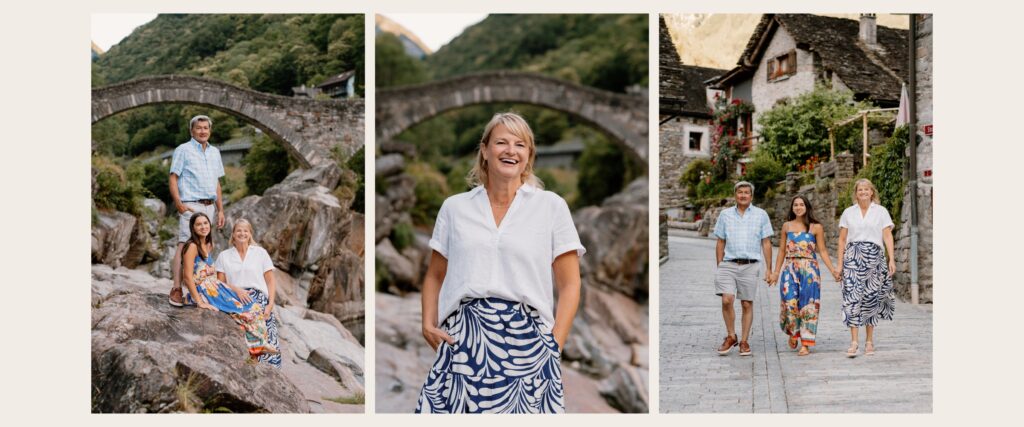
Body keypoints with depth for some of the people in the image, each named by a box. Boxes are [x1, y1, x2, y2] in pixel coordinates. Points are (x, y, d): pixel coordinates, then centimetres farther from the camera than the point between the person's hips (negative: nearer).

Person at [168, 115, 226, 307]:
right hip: (191, 206, -6)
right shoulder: (183, 150, 0)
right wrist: (178, 203, -17)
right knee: (185, 245, -13)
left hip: (209, 206, 6)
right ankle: (176, 290, -14)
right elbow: (173, 179, -5)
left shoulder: (215, 152, 17)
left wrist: (220, 210, 15)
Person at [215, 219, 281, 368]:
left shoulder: (261, 253, 10)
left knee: (265, 342, -14)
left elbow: (270, 281, 7)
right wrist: (237, 290, -9)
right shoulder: (224, 256, 13)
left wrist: (270, 304, -5)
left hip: (260, 302, 0)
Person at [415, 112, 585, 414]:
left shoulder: (552, 206, 7)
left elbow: (569, 285, 5)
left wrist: (555, 344, -4)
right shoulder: (454, 207, 12)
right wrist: (429, 324, 2)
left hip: (526, 340, -1)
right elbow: (435, 276, 18)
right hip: (462, 340, 1)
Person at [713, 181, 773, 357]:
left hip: (750, 266, 0)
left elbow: (766, 243, 7)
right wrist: (719, 267, 7)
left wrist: (768, 269, 2)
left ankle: (744, 342, 13)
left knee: (747, 304, 3)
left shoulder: (761, 215, 7)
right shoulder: (725, 214, 9)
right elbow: (720, 243, 12)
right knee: (727, 300, -13)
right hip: (728, 264, 0)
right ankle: (731, 336, 4)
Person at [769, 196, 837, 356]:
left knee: (807, 305, -2)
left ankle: (805, 344, 4)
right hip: (790, 269, 1)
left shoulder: (816, 227, 4)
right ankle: (792, 333, 20)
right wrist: (776, 272, 11)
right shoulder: (787, 226, 10)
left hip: (809, 269, -1)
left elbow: (822, 250, 4)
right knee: (790, 303, -8)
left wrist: (832, 270, -5)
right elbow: (782, 250, 13)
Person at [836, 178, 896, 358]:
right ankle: (853, 342, -12)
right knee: (852, 296, -10)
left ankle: (869, 341, 14)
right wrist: (840, 264, 4)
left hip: (873, 257, 0)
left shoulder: (881, 211, 8)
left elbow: (887, 236, 3)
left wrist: (892, 260, -8)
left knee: (871, 297, 3)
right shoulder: (848, 212, 10)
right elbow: (842, 239, 10)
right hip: (852, 257, 0)